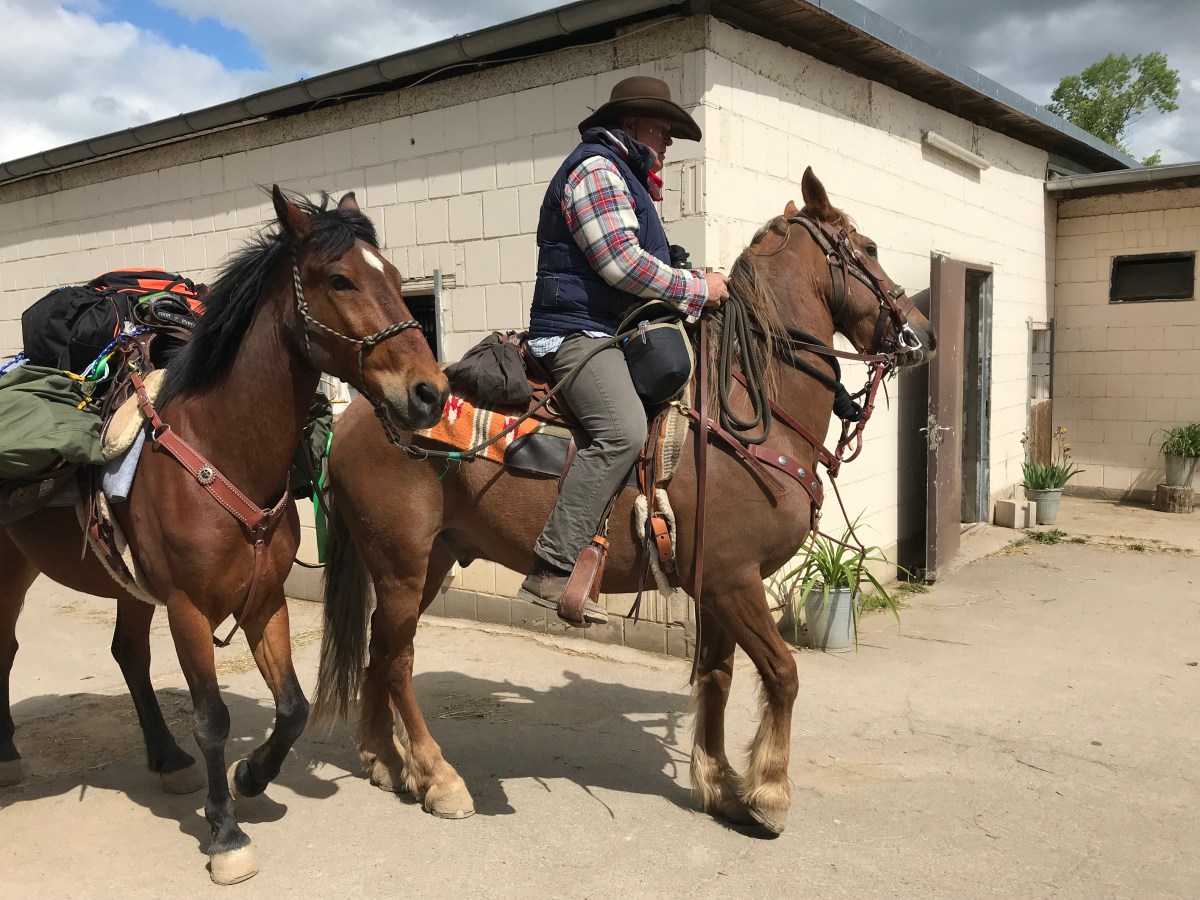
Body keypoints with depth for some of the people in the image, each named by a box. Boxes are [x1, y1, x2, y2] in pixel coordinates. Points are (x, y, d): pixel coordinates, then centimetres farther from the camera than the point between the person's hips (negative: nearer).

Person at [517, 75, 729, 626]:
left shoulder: (623, 177, 28)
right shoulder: (596, 168, -6)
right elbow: (621, 263, -18)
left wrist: (692, 290, 18)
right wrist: (698, 289, -9)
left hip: (613, 332, 11)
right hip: (578, 329, -11)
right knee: (623, 430, -32)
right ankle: (553, 570, -33)